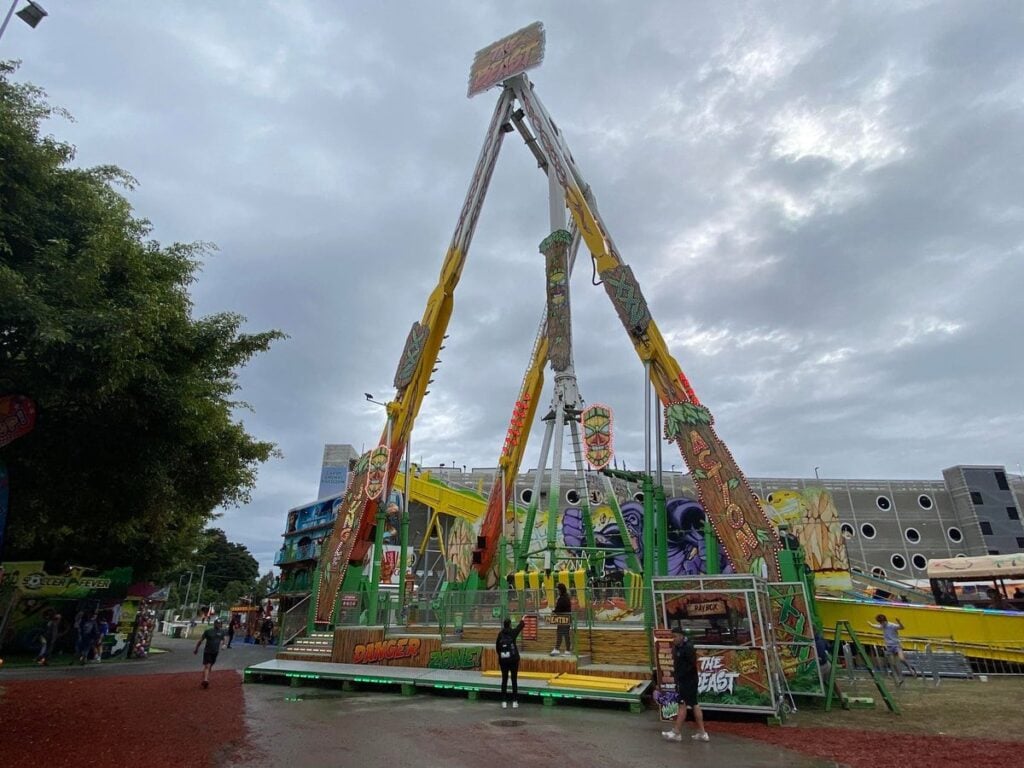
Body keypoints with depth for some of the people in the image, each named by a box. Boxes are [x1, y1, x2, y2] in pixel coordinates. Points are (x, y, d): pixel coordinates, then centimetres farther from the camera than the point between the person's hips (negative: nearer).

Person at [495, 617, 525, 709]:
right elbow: (520, 626, 13)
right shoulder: (513, 632, -7)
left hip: (503, 659, 2)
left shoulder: (500, 634, -2)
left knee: (504, 680, 9)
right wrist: (522, 620, 32)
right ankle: (515, 701, 8)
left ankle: (504, 701, 10)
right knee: (514, 680, 6)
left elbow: (497, 647, 3)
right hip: (513, 659, -2)